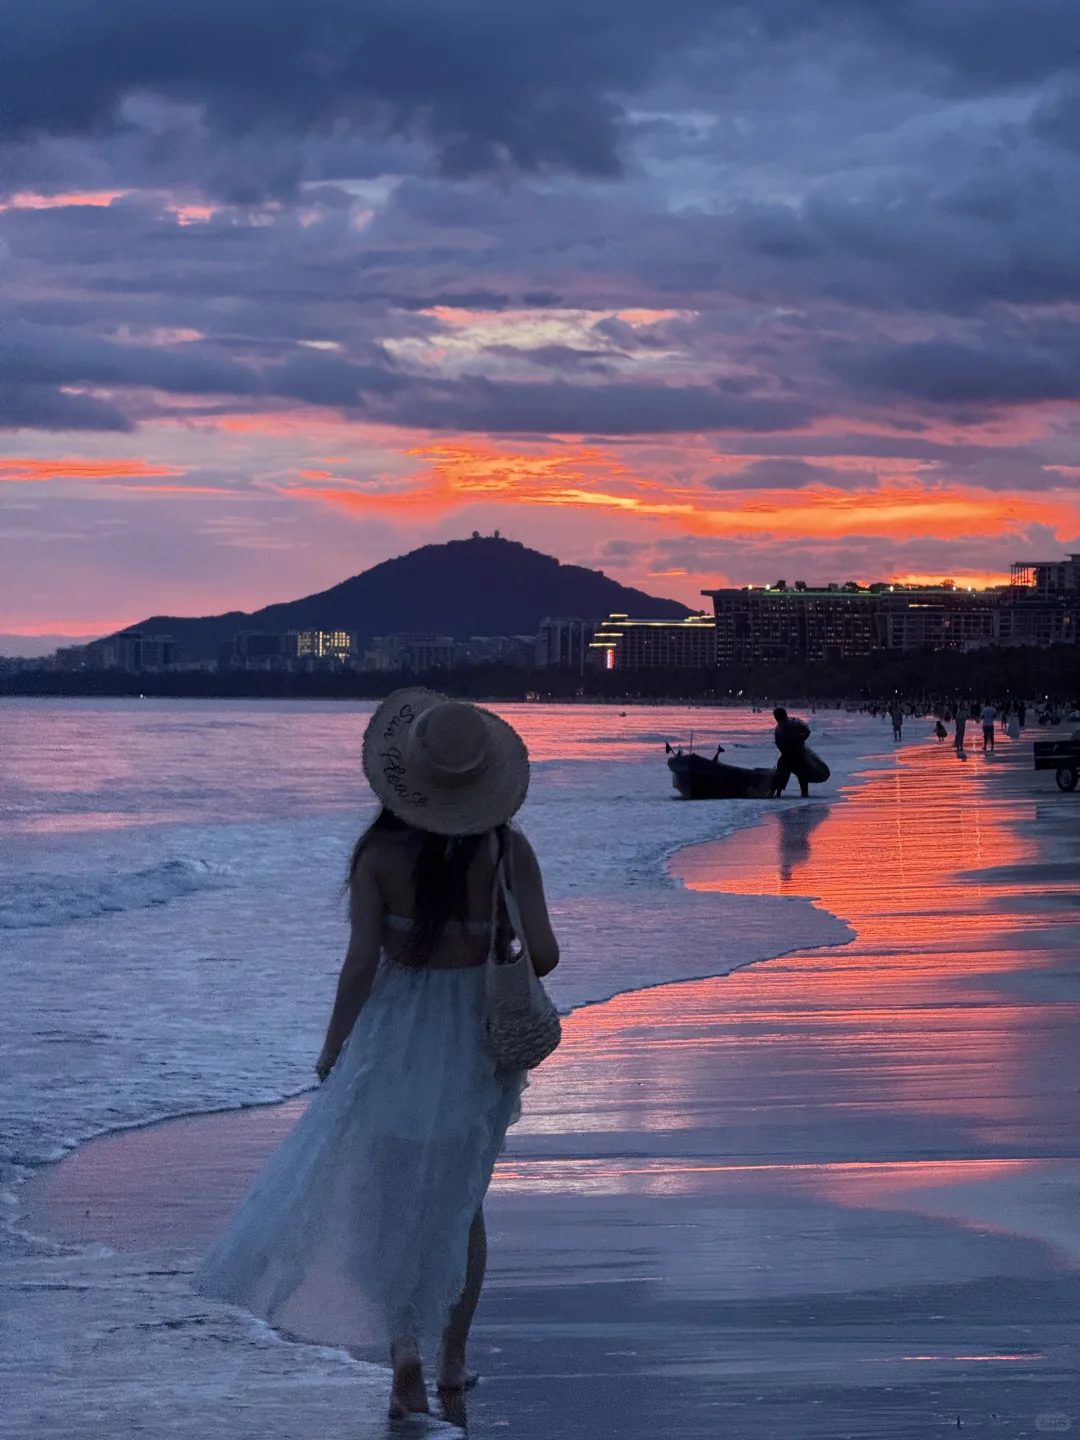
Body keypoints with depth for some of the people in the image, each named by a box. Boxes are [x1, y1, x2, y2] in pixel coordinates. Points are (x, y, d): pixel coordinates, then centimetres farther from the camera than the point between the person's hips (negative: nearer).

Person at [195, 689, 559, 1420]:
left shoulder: (381, 852, -15)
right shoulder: (508, 848, -11)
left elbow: (362, 962, -17)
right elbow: (544, 953, -13)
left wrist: (333, 1044, -3)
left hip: (397, 1036, -2)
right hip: (477, 1038, 2)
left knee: (388, 1202, 12)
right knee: (459, 1201, 20)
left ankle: (407, 1368, 3)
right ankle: (453, 1364, 26)